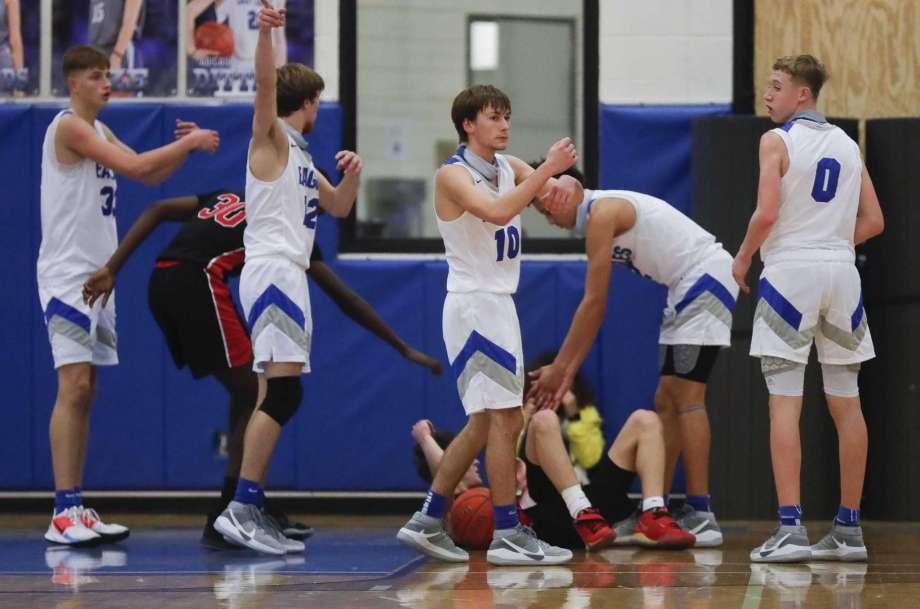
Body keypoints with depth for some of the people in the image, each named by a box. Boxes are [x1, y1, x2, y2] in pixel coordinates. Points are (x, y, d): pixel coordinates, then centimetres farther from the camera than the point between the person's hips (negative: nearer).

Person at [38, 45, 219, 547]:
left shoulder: (98, 131, 17)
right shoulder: (68, 127, -12)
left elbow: (149, 176, 17)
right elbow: (134, 166, -20)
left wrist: (183, 147, 2)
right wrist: (187, 144, -11)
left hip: (97, 275, 10)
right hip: (68, 275, -10)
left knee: (84, 393, 9)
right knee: (73, 388, -15)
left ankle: (74, 508, 11)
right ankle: (64, 514, -19)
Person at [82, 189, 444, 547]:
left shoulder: (231, 198, 30)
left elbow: (157, 211, 17)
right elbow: (344, 298, 13)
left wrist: (111, 270, 11)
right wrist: (404, 350, 18)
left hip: (162, 283, 8)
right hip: (197, 282, -8)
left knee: (247, 393, 18)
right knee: (254, 398, 1)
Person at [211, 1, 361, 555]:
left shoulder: (300, 154, 23)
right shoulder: (272, 137, -2)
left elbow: (338, 206, 28)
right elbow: (266, 84, -20)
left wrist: (351, 174, 8)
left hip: (288, 277, 10)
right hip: (273, 272, -10)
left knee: (277, 397, 8)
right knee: (282, 391, -18)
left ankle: (251, 513, 9)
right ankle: (241, 508, -24)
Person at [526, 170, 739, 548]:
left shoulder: (602, 212, -13)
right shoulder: (601, 216, 18)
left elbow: (592, 303, -14)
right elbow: (597, 307, 19)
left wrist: (559, 368, -10)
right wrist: (569, 372, 15)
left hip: (706, 279, -10)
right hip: (691, 289, 10)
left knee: (686, 397, -13)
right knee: (666, 403, 10)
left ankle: (701, 515, -16)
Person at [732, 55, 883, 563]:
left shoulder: (777, 141, -4)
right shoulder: (847, 145, 14)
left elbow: (767, 213, -14)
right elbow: (873, 222, 11)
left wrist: (742, 258, 1)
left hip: (790, 272, -6)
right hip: (841, 271, 6)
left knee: (785, 403, -7)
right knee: (846, 403, 9)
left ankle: (790, 528, -14)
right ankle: (848, 530, 12)